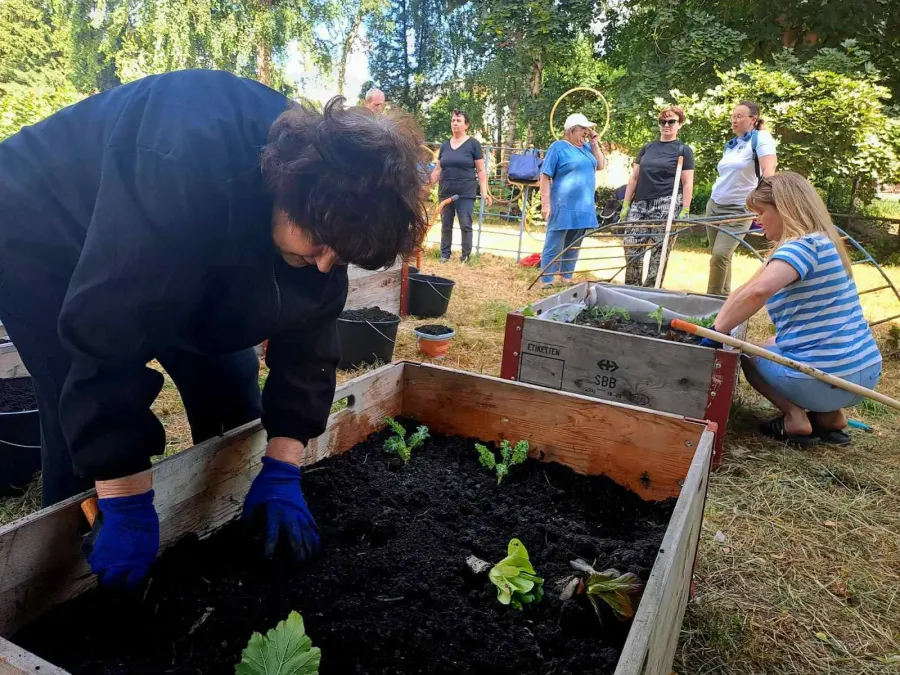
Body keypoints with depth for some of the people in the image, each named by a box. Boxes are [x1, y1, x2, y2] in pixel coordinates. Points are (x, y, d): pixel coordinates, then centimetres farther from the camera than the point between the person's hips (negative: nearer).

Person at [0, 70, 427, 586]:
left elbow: (309, 329, -15)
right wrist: (128, 509, -35)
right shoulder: (189, 169, -43)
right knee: (85, 432, -15)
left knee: (231, 391, 1)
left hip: (180, 260, 6)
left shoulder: (325, 188, -20)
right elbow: (107, 336, -40)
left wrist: (282, 470, -18)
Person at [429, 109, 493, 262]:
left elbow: (481, 170, -2)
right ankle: (444, 255, 17)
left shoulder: (473, 144, 0)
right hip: (445, 193, 4)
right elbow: (437, 170, 15)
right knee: (446, 225, 8)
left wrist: (484, 192, -10)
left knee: (466, 225, -2)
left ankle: (466, 256, 8)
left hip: (465, 194, -4)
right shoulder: (445, 145, 11)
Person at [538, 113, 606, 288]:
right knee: (554, 247, -3)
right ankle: (546, 282, 2)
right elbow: (545, 176, -10)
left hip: (583, 207, 7)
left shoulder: (586, 147, 15)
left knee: (573, 247, 13)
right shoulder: (558, 147, -6)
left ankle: (567, 278, 24)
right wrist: (545, 204, -17)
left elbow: (600, 165, 14)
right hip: (563, 207, -7)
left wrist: (594, 144, 5)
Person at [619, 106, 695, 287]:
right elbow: (634, 178, 16)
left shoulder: (683, 150, 5)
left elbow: (688, 183, 0)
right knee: (631, 248, -3)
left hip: (667, 206, -4)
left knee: (659, 251, -4)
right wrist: (626, 204, 9)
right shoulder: (647, 148, 16)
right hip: (640, 204, 4)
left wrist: (685, 211, -9)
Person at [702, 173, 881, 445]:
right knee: (773, 344, 33)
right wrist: (719, 327, 15)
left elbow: (758, 290, -36)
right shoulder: (823, 242, 14)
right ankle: (830, 415, 17)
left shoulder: (803, 245, -16)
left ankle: (794, 417, 1)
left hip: (824, 380, -8)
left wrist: (717, 332, -25)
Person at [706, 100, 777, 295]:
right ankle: (724, 295, 17)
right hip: (714, 205, 7)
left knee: (720, 255, -17)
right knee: (717, 255, 5)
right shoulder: (730, 145, 12)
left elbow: (768, 170, -23)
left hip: (738, 210, -7)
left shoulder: (760, 137, -9)